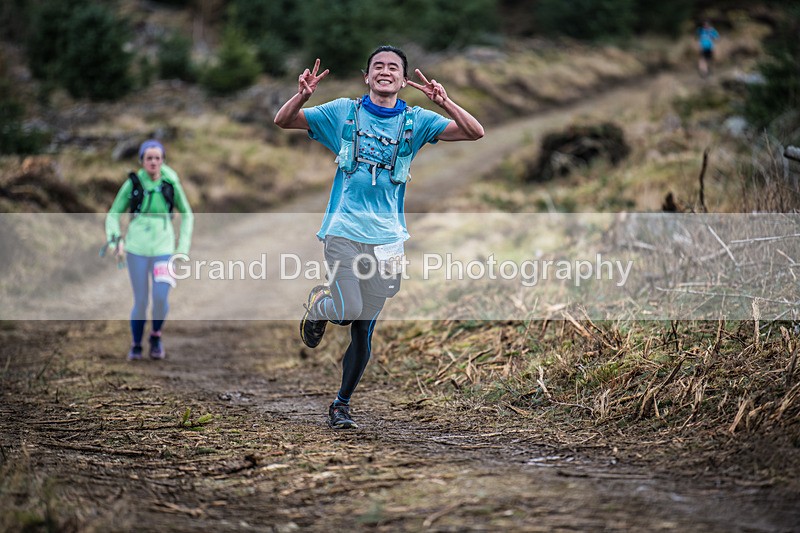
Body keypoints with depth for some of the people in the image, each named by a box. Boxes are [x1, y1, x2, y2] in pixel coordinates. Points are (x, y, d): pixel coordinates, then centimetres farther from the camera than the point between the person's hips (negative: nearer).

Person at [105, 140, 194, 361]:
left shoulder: (171, 184, -2)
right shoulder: (132, 183, -5)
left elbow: (187, 215, 9)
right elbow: (113, 215, 3)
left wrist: (183, 248, 2)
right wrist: (116, 241, -13)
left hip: (163, 249, 0)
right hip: (137, 249, 0)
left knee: (161, 297, -16)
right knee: (140, 301, -2)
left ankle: (156, 336, 12)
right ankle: (136, 345, 21)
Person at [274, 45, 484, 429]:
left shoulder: (416, 121, 6)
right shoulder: (344, 112, 5)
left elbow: (475, 133, -2)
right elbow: (283, 122, 6)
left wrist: (444, 102, -19)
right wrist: (302, 95, -14)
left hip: (385, 238, 2)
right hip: (343, 231, -2)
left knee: (364, 330, 3)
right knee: (349, 311, -18)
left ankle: (341, 403, 21)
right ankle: (319, 304, 18)